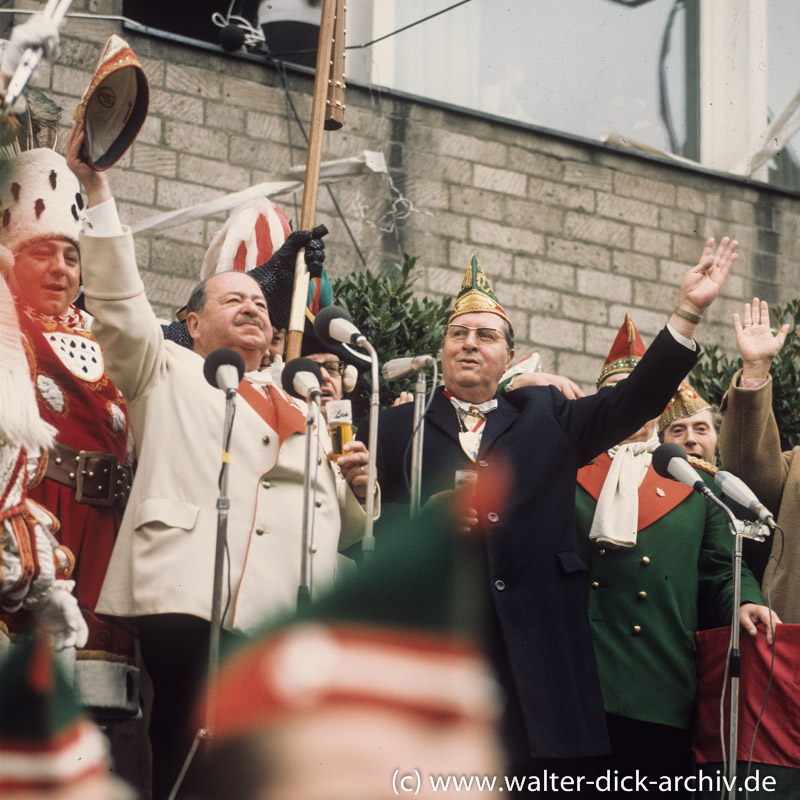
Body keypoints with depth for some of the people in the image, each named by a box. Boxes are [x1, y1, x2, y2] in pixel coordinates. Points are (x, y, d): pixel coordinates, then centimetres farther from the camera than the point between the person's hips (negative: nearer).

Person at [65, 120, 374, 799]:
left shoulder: (305, 414, 32)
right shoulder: (169, 374, 22)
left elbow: (344, 531, 30)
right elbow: (119, 305, 5)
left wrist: (356, 489, 7)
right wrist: (97, 189, -3)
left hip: (293, 625, 4)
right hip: (191, 603, -4)